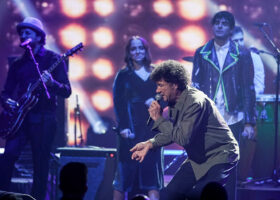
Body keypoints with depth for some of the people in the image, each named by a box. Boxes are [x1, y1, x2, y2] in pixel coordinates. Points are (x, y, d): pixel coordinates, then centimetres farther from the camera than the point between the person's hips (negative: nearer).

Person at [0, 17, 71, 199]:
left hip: (43, 120, -3)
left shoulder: (52, 59, 1)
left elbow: (66, 91, -4)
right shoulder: (17, 63, 15)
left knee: (41, 166, -2)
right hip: (20, 118, 3)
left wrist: (51, 83, -24)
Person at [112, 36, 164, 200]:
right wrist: (123, 127, -13)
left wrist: (156, 101, -10)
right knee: (125, 170, -2)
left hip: (152, 127, 3)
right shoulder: (123, 75, 5)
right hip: (131, 128, -3)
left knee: (152, 170, -1)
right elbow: (118, 102, -2)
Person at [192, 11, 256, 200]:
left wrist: (249, 122, -3)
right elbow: (195, 87, 8)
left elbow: (248, 89, 3)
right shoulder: (201, 53, 8)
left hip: (232, 119, -1)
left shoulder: (242, 54, 4)